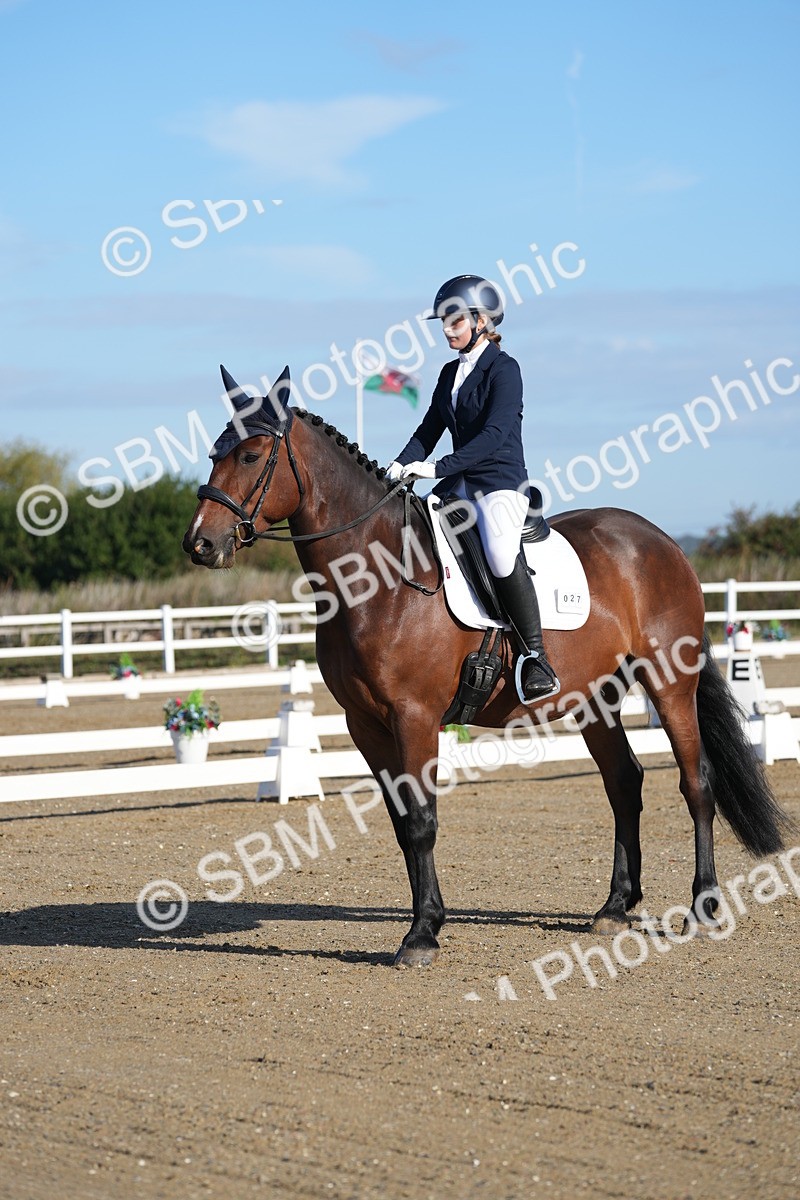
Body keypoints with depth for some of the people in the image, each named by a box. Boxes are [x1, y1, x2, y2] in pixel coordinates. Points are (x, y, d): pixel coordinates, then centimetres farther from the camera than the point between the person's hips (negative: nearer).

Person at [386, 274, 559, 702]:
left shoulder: (503, 369, -8)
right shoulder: (451, 373, 16)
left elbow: (494, 434, -19)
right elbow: (429, 430, 14)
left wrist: (438, 468, -26)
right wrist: (401, 465, -6)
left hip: (501, 482, -9)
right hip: (458, 485, 9)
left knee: (501, 552, -35)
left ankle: (536, 659, -28)